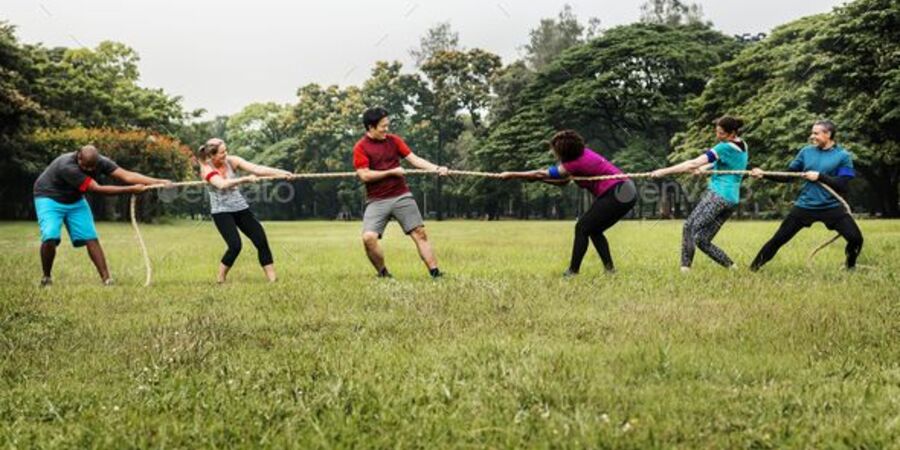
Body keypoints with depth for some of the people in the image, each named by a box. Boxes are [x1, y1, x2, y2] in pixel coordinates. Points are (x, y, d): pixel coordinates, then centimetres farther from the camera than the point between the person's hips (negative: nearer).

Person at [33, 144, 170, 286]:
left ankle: (106, 278, -6)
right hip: (49, 198, -6)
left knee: (90, 237, -6)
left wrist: (158, 182, -38)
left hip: (74, 199, 6)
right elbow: (97, 189, -38)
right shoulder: (67, 166, -37)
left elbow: (127, 175, -26)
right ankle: (46, 277, -2)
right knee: (50, 238, -23)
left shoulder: (101, 162, -19)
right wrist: (132, 189, -37)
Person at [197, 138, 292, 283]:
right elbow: (222, 184, -31)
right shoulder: (207, 168, -12)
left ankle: (272, 279, 1)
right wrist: (245, 179, -41)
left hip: (240, 208, 4)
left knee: (261, 240, -5)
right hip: (221, 211, -4)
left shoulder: (232, 161, -3)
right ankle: (220, 279, 0)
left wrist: (280, 172, -26)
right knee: (235, 245, -19)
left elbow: (256, 168, -14)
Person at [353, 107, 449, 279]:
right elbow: (364, 175, -12)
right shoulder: (360, 148, -4)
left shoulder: (394, 140, 7)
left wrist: (436, 168, -9)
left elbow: (414, 159, 3)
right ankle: (383, 273, 3)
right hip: (377, 201, -3)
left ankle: (435, 273, -1)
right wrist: (391, 172, -12)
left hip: (401, 196, 3)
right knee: (369, 237, -18)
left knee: (420, 233, -3)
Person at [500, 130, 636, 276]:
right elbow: (563, 181, 17)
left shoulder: (576, 163, -14)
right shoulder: (583, 153, 12)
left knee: (582, 228, -3)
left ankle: (573, 270, -2)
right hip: (627, 192, 9)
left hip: (616, 195, -9)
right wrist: (540, 178, 4)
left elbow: (541, 174, -8)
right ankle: (609, 267, 14)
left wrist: (512, 175, -3)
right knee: (594, 230, 19)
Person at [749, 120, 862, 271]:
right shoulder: (806, 152, 5)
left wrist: (819, 176, -17)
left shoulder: (843, 156, -6)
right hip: (805, 206, 2)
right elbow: (787, 176, 7)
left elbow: (843, 185, -13)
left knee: (856, 238, -12)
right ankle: (754, 267, 13)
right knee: (779, 239, 2)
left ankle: (850, 266, 16)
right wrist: (764, 174, -4)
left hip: (832, 207, -2)